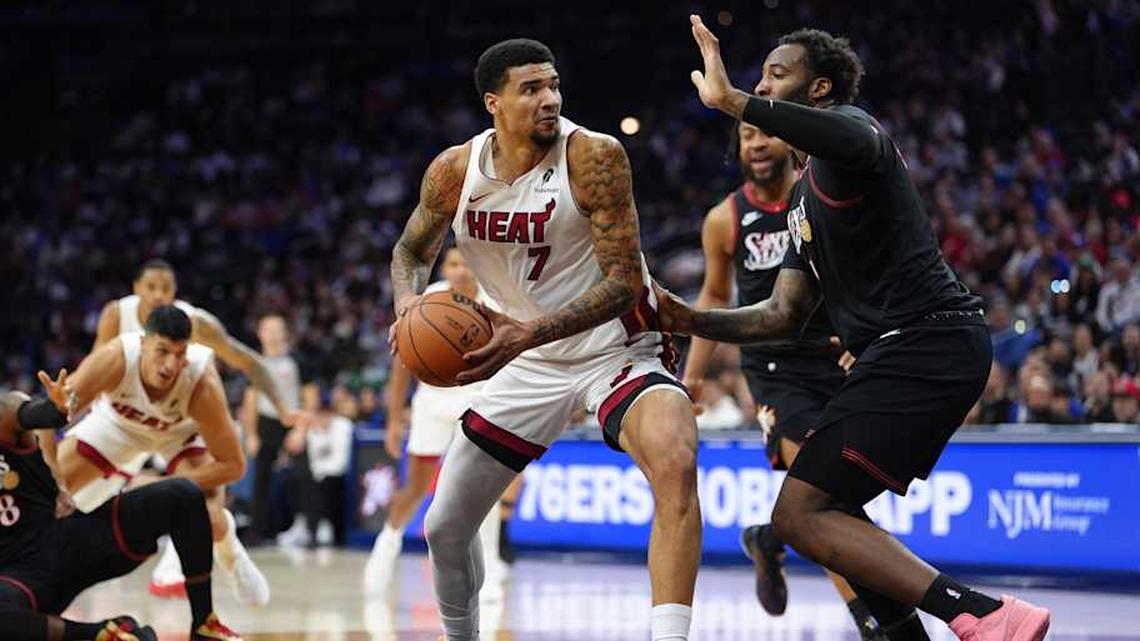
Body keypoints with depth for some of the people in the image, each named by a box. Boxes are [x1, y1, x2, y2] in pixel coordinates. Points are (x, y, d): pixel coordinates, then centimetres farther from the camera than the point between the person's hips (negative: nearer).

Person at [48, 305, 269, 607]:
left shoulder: (202, 385, -40)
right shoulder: (115, 360, -41)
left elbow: (233, 466, -31)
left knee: (207, 518, -24)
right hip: (119, 421, 2)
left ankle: (231, 556, 14)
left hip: (183, 431, -2)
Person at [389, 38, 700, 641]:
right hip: (530, 362, 5)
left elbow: (625, 284, -23)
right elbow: (412, 250, 11)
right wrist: (408, 300, -12)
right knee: (444, 529, 10)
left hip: (617, 349, -5)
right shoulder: (454, 171, -8)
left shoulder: (594, 157, -21)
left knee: (676, 464, -37)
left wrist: (529, 333, -35)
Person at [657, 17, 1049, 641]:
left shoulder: (845, 121, -4)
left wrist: (731, 100, -34)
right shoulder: (807, 192, 27)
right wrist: (691, 320, 13)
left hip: (923, 344, -11)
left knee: (799, 514, -14)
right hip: (921, 352, 11)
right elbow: (783, 313, 26)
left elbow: (857, 143, -32)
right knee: (827, 511, 21)